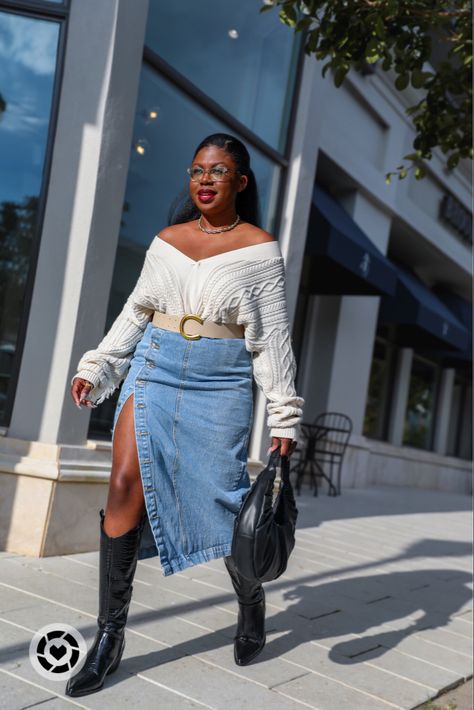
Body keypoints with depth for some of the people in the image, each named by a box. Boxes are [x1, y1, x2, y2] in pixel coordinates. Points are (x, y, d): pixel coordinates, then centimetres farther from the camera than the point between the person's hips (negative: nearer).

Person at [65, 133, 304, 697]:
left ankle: (251, 605, 29)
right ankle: (110, 636, 4)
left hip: (220, 383, -3)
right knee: (125, 489, -7)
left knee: (223, 501, -1)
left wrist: (284, 418, -4)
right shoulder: (167, 240, 9)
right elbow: (135, 313, 15)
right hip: (154, 370, 3)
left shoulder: (259, 249, -1)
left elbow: (273, 337, -2)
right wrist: (95, 370, 8)